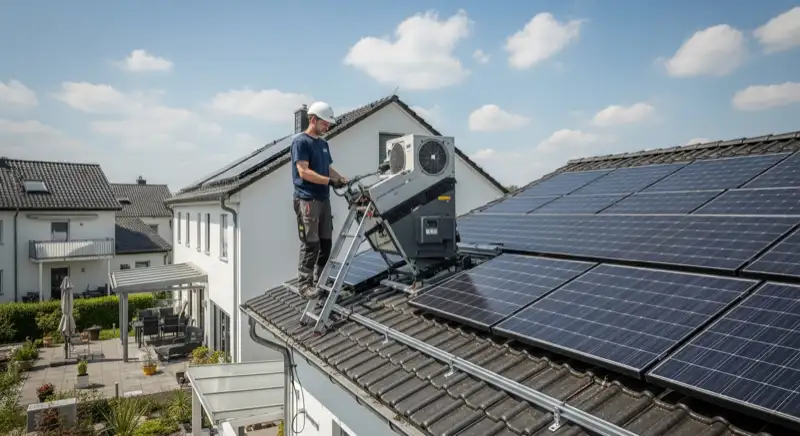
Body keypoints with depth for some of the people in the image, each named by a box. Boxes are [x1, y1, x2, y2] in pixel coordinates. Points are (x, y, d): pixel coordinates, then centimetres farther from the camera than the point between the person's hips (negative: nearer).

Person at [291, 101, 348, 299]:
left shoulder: (323, 143, 17)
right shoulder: (300, 141, -8)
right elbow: (304, 172, -17)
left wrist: (342, 179, 1)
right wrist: (330, 181, -20)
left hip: (323, 199, 8)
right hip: (307, 200, -8)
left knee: (326, 242, 10)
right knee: (311, 244, -7)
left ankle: (319, 280, 22)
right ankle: (304, 284, 3)